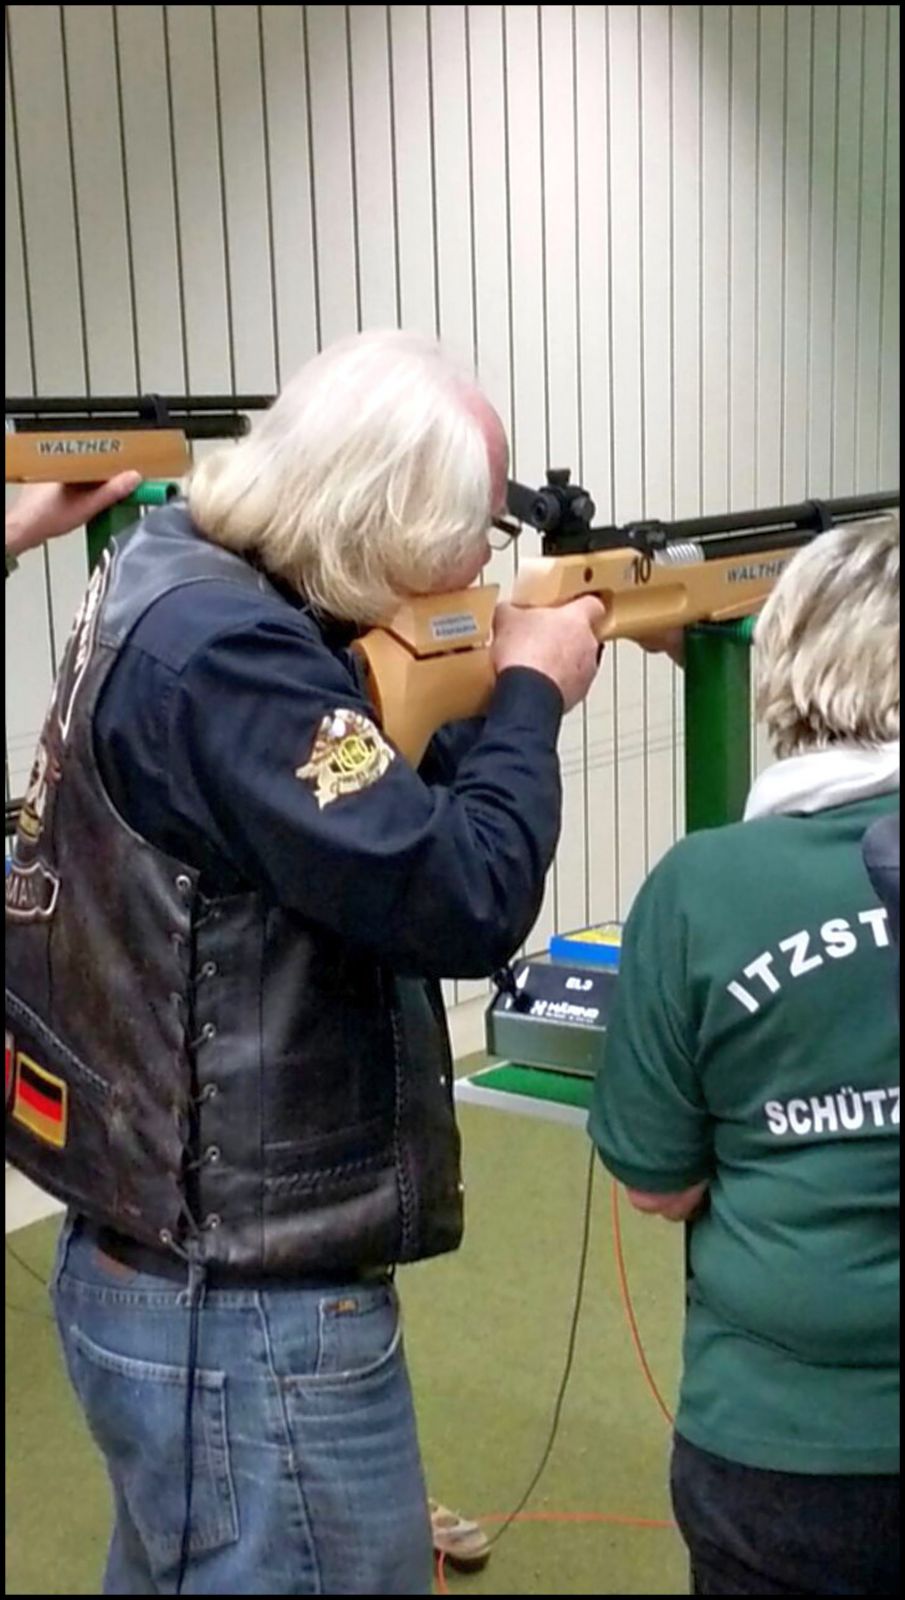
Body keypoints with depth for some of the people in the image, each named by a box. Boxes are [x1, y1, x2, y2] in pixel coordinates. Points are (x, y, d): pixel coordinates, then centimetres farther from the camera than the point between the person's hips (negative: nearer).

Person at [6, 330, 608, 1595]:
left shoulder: (180, 581, 6)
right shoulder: (218, 650, -25)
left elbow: (381, 821, 13)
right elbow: (465, 903, -26)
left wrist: (497, 709, 1)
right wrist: (531, 696, -11)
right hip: (247, 1317, -10)